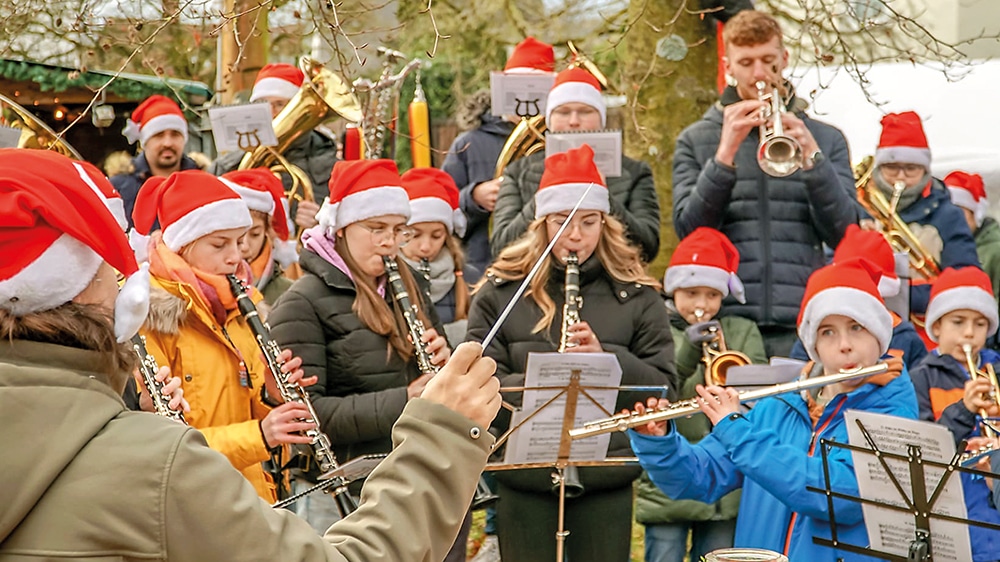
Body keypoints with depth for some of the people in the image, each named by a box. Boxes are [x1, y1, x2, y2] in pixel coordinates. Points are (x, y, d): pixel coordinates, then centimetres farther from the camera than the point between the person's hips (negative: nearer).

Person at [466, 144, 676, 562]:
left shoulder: (637, 296, 5)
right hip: (524, 482, 0)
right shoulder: (499, 292, 4)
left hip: (607, 479, 1)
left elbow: (665, 387, 0)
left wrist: (606, 356, -16)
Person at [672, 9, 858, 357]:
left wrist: (811, 155, -11)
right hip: (726, 320, 0)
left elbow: (843, 232, 2)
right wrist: (725, 152, -12)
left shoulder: (825, 139, 13)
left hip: (801, 324, 1)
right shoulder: (696, 140, 11)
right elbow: (688, 230, -2)